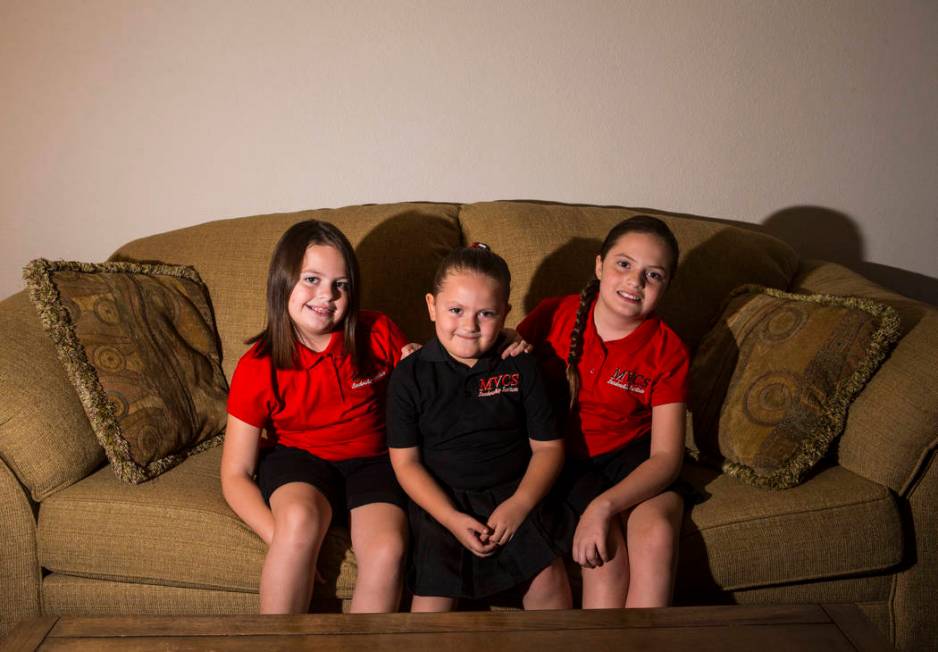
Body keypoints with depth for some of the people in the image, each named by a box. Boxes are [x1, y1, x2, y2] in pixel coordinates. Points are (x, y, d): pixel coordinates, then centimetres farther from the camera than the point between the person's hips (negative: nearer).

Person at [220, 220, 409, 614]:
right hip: (299, 458, -1)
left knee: (388, 549, -29)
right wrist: (280, 537, -25)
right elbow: (235, 474, -9)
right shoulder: (258, 368, -11)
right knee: (300, 517, -35)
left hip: (373, 460, 1)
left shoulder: (378, 334, -7)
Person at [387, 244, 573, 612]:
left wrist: (519, 504, -11)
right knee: (433, 594, -20)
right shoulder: (410, 376, -3)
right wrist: (452, 518, -15)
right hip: (440, 500, -1)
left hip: (513, 495, 1)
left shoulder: (520, 368, 2)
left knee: (548, 581, -16)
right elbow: (405, 461, -3)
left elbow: (548, 446, 4)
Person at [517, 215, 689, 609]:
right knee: (605, 547, -27)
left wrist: (603, 506, -28)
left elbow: (666, 455, -13)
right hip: (564, 456, 0)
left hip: (632, 454, 1)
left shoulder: (667, 351, -8)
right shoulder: (555, 315, -7)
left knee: (656, 531, -29)